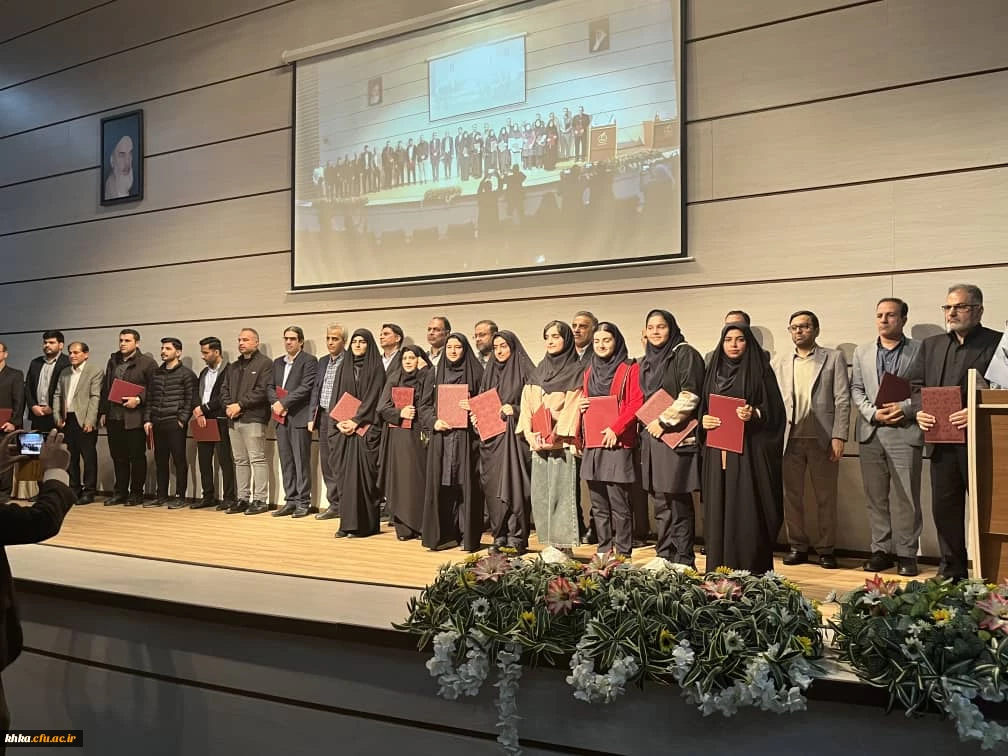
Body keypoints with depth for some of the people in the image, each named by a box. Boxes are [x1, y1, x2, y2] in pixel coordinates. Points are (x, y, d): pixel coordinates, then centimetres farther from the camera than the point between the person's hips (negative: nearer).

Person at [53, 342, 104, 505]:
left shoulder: (95, 371, -3)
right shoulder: (64, 373, 17)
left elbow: (95, 397, -10)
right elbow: (57, 396, 17)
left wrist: (90, 421, -15)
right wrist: (57, 417, 5)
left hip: (84, 421, -6)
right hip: (67, 420, 6)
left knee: (89, 457, -1)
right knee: (71, 457, 10)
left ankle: (89, 491, 5)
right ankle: (74, 489, 18)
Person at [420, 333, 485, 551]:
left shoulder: (475, 372, 6)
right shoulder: (437, 373, 15)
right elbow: (424, 404, 12)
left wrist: (473, 407, -16)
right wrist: (433, 421, -6)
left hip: (466, 437, -3)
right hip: (441, 436, 3)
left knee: (466, 485, -4)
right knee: (441, 485, 1)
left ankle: (468, 536, 3)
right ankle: (443, 534, 9)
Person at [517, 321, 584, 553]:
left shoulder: (576, 371, 0)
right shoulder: (538, 372, 18)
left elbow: (571, 408, -9)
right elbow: (527, 404, 12)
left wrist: (554, 436, -16)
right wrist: (530, 434, -2)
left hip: (562, 443, -6)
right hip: (538, 444, 6)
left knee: (561, 494, -7)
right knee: (540, 496, 5)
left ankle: (564, 546, -2)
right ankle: (548, 544, 12)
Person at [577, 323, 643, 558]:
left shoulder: (629, 369, -1)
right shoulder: (589, 371, 18)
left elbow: (636, 403, -10)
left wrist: (616, 428, -17)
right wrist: (580, 406, 4)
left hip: (618, 444, -6)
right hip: (592, 445, 6)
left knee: (619, 504, -6)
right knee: (598, 505, 10)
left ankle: (623, 554, 2)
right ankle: (603, 552, 18)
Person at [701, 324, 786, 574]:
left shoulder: (760, 371, 2)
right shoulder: (714, 372, 15)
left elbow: (775, 411, -3)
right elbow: (703, 408, 18)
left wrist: (754, 414, -22)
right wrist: (703, 420, -3)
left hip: (749, 452, -4)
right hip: (718, 454, 4)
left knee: (747, 511, -5)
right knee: (718, 510, 5)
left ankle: (752, 571, 2)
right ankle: (719, 571, 12)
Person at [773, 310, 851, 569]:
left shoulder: (834, 358, 6)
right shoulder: (780, 364, 14)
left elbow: (842, 400, -1)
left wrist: (838, 436, -10)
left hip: (822, 438, -2)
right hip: (789, 438, 3)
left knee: (826, 497, 4)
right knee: (792, 496, 7)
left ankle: (826, 549, 15)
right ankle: (797, 546, 17)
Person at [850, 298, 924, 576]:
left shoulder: (920, 350, 4)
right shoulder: (862, 352, 15)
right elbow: (856, 389, 9)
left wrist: (905, 407, -15)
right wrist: (873, 412, -7)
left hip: (905, 431, -3)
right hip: (870, 433, 3)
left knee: (905, 497, -1)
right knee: (876, 497, 7)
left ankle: (906, 553, 8)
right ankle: (881, 550, 15)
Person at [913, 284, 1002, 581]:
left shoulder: (997, 343, -3)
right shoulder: (931, 345, 14)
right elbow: (917, 386, 15)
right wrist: (918, 410, -3)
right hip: (942, 442, 5)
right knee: (944, 507, 11)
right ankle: (951, 571, 23)